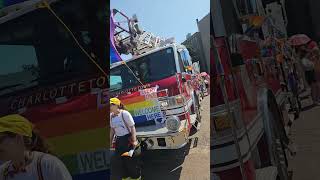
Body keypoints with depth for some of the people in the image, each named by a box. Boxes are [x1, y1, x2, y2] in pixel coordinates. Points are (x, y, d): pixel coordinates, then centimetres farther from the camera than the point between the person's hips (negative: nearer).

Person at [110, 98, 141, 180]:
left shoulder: (125, 113, -16)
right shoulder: (111, 116, 2)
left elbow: (132, 127, -15)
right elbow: (112, 130, 12)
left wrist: (134, 140, -20)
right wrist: (110, 142, 13)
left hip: (128, 138, -6)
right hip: (119, 140, 6)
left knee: (131, 159, 5)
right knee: (123, 159, 16)